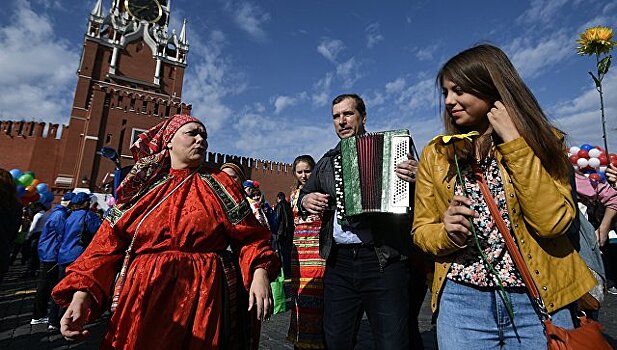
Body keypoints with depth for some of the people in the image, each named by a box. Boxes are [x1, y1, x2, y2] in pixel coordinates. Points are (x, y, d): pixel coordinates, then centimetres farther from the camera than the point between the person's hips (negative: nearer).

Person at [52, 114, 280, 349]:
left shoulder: (219, 186, 1)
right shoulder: (144, 187, 6)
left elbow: (249, 236, -5)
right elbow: (108, 244, 1)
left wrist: (260, 271, -21)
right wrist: (83, 292, -13)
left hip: (204, 299, -1)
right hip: (144, 300, 2)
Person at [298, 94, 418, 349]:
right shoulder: (326, 162, 16)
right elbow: (304, 194, 25)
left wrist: (416, 179, -20)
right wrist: (305, 201, 2)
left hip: (384, 261, -3)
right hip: (338, 264, 4)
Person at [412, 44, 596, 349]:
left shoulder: (541, 141, -2)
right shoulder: (436, 154, -1)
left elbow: (553, 222, -17)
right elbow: (421, 230, 2)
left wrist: (514, 142, -17)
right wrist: (447, 234, -19)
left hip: (537, 301, 0)